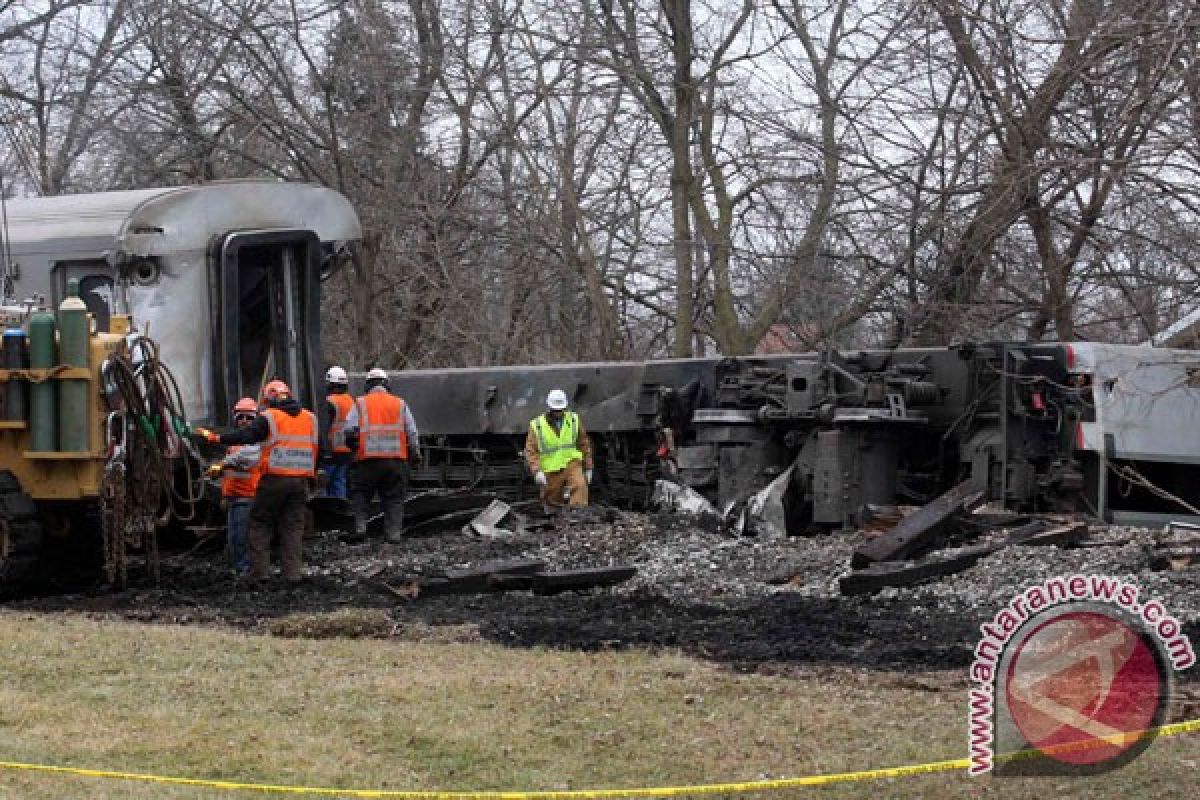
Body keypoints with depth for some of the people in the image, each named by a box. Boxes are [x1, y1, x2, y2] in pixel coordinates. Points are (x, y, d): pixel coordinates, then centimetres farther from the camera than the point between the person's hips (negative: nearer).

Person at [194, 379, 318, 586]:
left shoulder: (268, 418, -5)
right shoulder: (310, 418, 12)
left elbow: (245, 436, -15)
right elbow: (316, 450, 16)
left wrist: (215, 437, -11)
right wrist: (311, 479, 23)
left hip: (275, 479, -4)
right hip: (301, 481, 4)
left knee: (260, 524, 7)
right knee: (294, 527, 9)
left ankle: (259, 572, 2)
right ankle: (294, 573, 3)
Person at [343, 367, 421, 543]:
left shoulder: (360, 404, 4)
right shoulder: (400, 404, 9)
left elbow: (349, 431, -5)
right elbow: (412, 433, 9)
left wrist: (354, 446, 13)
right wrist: (416, 455, 17)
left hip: (368, 458, -1)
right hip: (396, 459, 1)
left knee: (361, 494, 12)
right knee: (394, 498, 8)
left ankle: (360, 525, -3)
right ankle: (394, 532, 3)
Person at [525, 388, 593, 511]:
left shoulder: (574, 420, 4)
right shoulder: (537, 426, -4)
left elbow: (584, 444, 12)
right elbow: (531, 451, -7)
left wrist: (588, 468, 12)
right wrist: (537, 471, -20)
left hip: (572, 464, 0)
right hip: (550, 471, 0)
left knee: (580, 486, -28)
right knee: (552, 502, 7)